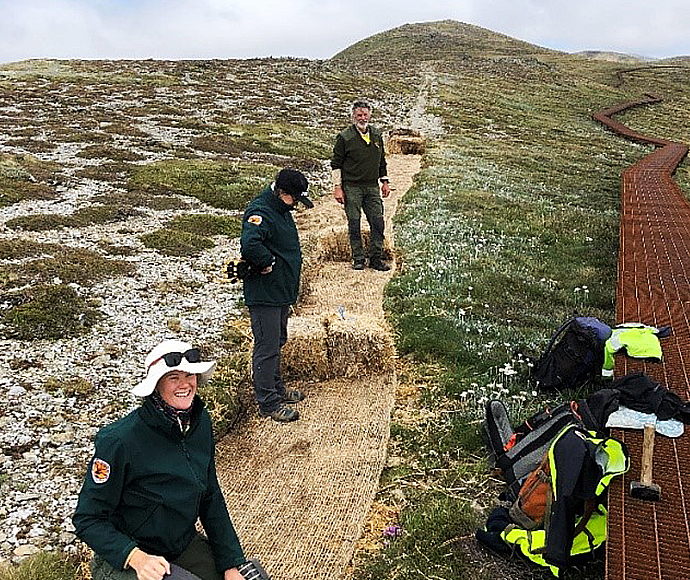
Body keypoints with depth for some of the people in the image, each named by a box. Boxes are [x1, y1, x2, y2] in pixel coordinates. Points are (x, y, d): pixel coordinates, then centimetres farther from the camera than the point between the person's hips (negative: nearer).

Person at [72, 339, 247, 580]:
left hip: (185, 546, 5)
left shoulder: (201, 422, -6)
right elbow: (87, 519, -15)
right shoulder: (119, 441, -25)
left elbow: (211, 498, 3)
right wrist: (136, 557, -29)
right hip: (123, 560, -5)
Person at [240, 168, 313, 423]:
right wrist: (267, 264, -23)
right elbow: (249, 244, -39)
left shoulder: (281, 210, 12)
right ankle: (268, 403, 9)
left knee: (277, 342, 21)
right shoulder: (260, 212, -21)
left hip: (281, 290, 10)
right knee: (267, 346, -2)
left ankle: (276, 388, 37)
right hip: (263, 294, -10)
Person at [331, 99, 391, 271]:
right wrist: (337, 187, -6)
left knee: (378, 222, 1)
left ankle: (375, 258, 11)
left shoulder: (376, 136, 11)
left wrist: (384, 181, 18)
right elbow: (336, 164, -2)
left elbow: (382, 161, 22)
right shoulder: (345, 137, -3)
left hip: (372, 187, 4)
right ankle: (358, 259, 12)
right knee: (354, 223, 0)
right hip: (351, 188, -4)